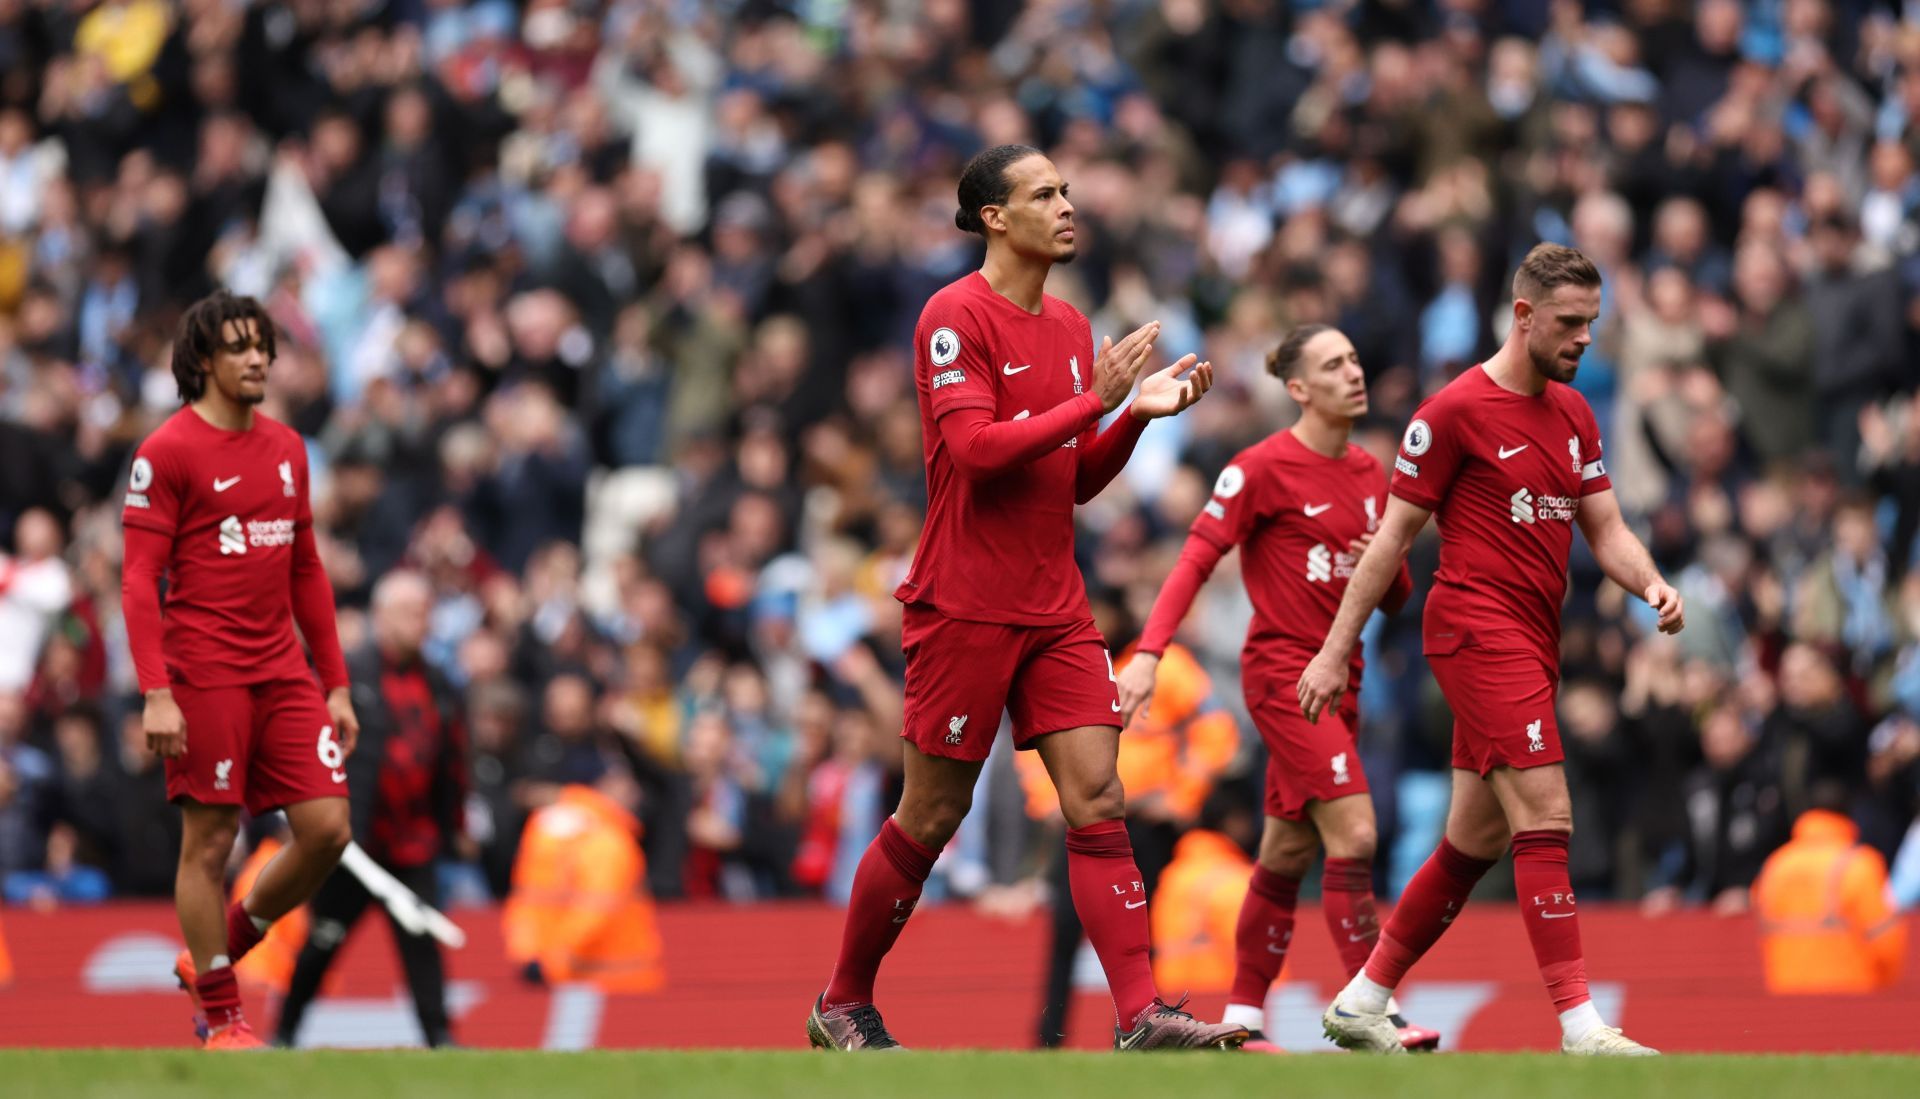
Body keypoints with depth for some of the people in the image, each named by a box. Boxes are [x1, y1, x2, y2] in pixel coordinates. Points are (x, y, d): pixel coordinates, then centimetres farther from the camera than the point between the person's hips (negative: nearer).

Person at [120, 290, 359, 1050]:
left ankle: (218, 952, 18)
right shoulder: (168, 452, -6)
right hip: (204, 675, -6)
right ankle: (220, 1018, 8)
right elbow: (139, 580, -10)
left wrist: (336, 685, 15)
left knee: (327, 829, -2)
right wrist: (156, 694, -18)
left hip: (283, 673, 6)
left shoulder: (287, 450, 13)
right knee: (209, 841, -2)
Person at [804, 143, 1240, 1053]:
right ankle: (841, 1006, 16)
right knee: (929, 820, 1)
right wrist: (1095, 399, -21)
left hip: (1054, 609, 7)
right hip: (965, 605, -7)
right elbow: (975, 448, -21)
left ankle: (1140, 1015, -12)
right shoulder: (956, 316, -9)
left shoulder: (1069, 326, 13)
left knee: (1098, 804, -5)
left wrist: (1139, 412, 3)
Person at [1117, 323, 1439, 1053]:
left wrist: (1389, 571, -7)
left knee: (1288, 852, 10)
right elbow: (1196, 560, -12)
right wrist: (1148, 653, -22)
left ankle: (1243, 1017, 18)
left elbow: (1396, 599, 17)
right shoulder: (1266, 467, -9)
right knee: (1353, 834, -17)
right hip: (1282, 668, -7)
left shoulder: (1371, 473, 12)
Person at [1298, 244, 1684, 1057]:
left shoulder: (1572, 413, 14)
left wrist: (1651, 585, -7)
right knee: (1545, 819, -17)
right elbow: (1393, 535, -5)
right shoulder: (1456, 411, -8)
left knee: (1476, 841, 12)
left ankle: (1361, 1002, 23)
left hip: (1533, 640, 8)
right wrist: (1334, 651, -3)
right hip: (1478, 628, -8)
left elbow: (1605, 530, 15)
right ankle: (1580, 1026, -22)